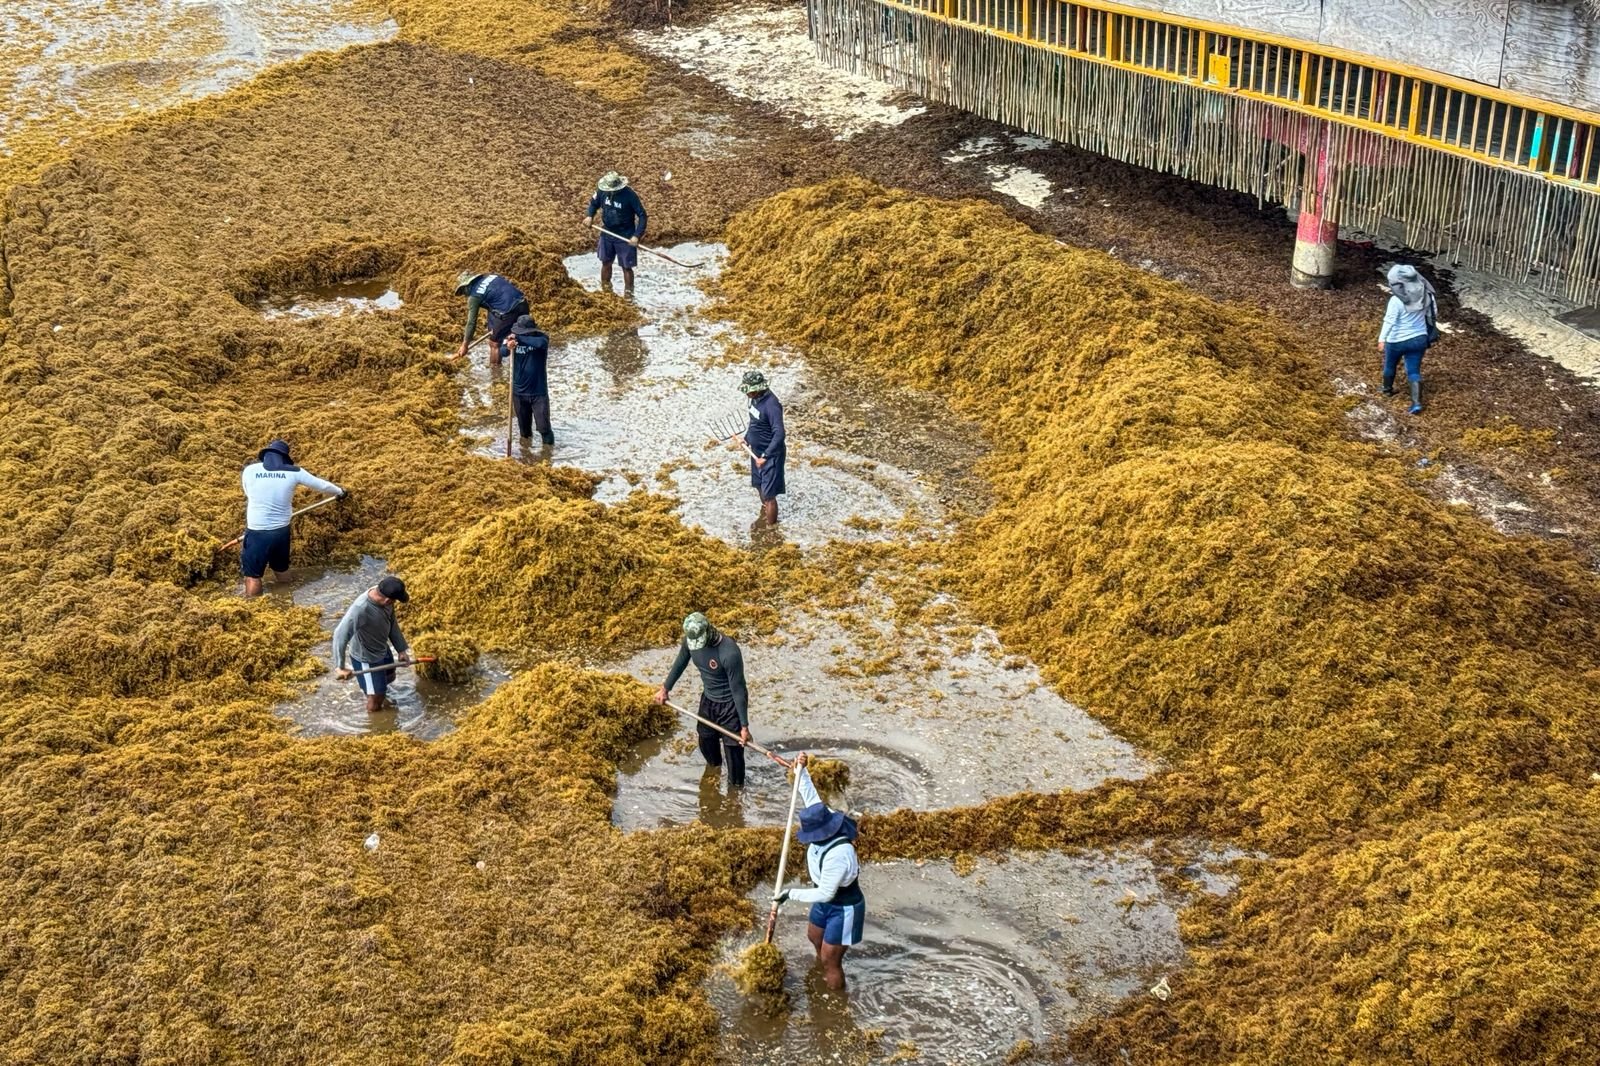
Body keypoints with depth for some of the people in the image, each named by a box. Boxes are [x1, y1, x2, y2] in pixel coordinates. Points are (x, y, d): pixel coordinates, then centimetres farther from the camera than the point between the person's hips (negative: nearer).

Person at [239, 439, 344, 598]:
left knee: (253, 576, 6)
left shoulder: (249, 471, -5)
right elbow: (322, 485, 9)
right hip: (281, 531, 3)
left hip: (257, 532, -3)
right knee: (281, 573, 23)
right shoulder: (294, 472, -3)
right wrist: (340, 492, 30)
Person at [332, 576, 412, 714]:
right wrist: (341, 667, -34)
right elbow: (340, 636, -37)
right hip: (366, 658, -7)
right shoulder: (360, 609, -41)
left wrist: (401, 649, 4)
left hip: (382, 649, 7)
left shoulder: (383, 595, -17)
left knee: (389, 678, 32)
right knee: (376, 697, 8)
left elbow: (392, 623, 0)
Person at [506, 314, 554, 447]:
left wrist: (519, 338, -36)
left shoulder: (541, 338, -11)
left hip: (539, 392, -2)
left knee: (544, 427, 0)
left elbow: (540, 343, -35)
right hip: (519, 392, 2)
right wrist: (508, 347, -39)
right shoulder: (514, 340, -5)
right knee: (524, 426, 18)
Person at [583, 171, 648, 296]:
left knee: (626, 267, 1)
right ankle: (605, 289, 35)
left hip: (625, 237, -5)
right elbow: (594, 203, 11)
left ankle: (628, 293, 14)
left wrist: (637, 236, -25)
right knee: (606, 262, 17)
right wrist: (589, 215, -10)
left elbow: (642, 216, -17)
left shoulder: (630, 196, -23)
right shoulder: (602, 191, -9)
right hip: (607, 233, 5)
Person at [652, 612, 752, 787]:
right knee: (704, 737, 26)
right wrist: (665, 688, 17)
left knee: (732, 747, 3)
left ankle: (736, 785, 28)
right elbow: (680, 663, 6)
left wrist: (745, 726, -23)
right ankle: (714, 763, 58)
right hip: (708, 699, 7)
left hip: (730, 704, -6)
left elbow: (738, 690, -28)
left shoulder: (729, 653, -36)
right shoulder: (690, 641, -17)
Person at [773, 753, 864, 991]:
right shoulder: (826, 824, -16)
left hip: (843, 908, -10)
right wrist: (802, 771, -7)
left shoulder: (838, 854, -40)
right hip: (827, 901, 10)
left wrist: (791, 894, -26)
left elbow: (825, 893, -33)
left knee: (831, 959, 3)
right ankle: (822, 976, 59)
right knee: (815, 937, 32)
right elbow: (811, 798, 0)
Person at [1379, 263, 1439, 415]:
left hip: (1397, 341, -4)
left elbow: (1389, 321, -26)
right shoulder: (1424, 295, -4)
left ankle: (1387, 389, 45)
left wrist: (1382, 339, -25)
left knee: (1390, 365, 24)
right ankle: (1417, 402, -5)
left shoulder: (1396, 300, -23)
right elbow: (1432, 313, 8)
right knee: (1414, 371, 7)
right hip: (1419, 339, 4)